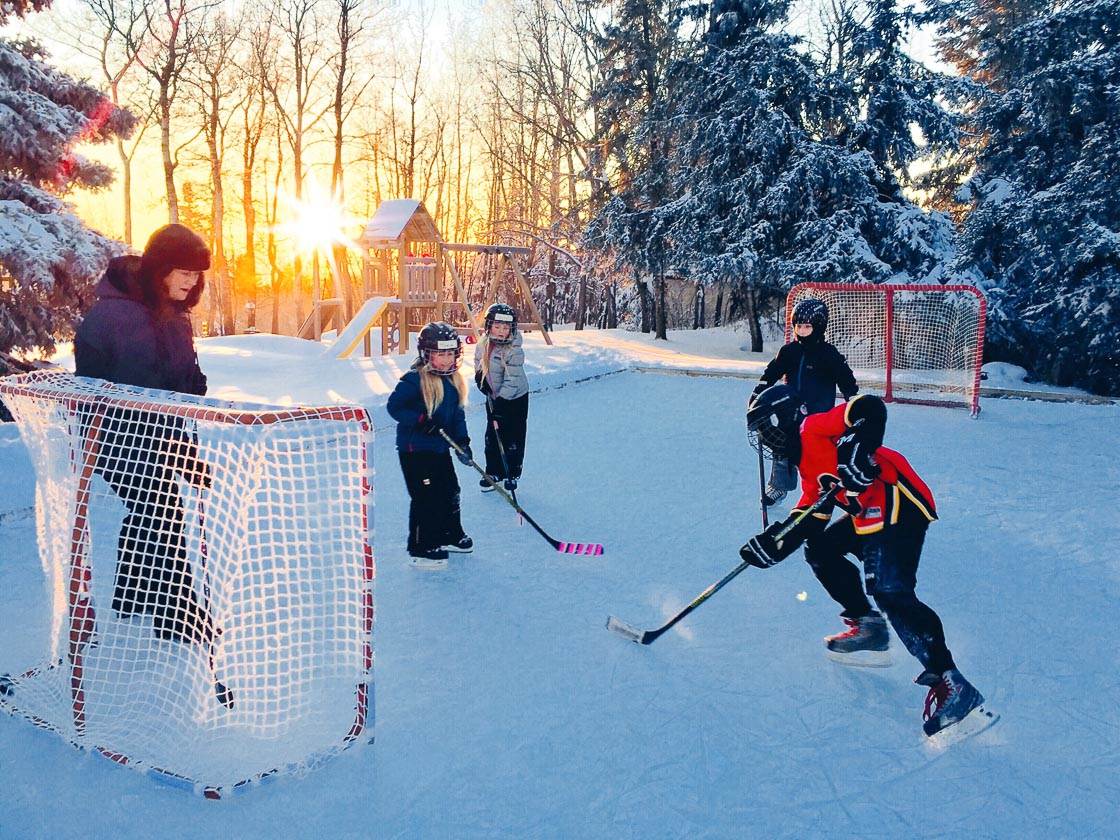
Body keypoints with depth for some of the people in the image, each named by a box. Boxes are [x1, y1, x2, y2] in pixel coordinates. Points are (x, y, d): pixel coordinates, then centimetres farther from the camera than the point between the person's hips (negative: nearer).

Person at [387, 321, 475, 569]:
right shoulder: (414, 380, -17)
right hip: (415, 449, -8)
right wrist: (421, 420, -25)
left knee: (450, 491, 18)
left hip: (440, 448, 8)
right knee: (426, 498, -5)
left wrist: (462, 440, 2)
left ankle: (451, 535, 37)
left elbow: (457, 414, 13)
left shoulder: (454, 381, 8)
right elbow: (394, 406, -18)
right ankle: (421, 549, 7)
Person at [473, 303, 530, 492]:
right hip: (493, 397, 6)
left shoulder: (514, 351, -26)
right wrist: (481, 378, -5)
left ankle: (512, 474, 21)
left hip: (515, 398, -6)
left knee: (513, 438, 3)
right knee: (492, 435, 12)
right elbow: (479, 363, 13)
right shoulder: (484, 343, -6)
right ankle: (494, 472, 26)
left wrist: (500, 402, -30)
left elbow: (512, 381, -27)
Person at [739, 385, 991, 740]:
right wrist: (772, 543, 6)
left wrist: (857, 449, -34)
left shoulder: (813, 429, -7)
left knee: (891, 593, -20)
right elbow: (811, 518, 16)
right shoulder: (806, 462, 21)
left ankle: (949, 683, -19)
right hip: (869, 515, 11)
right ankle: (866, 626, 22)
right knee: (820, 548, 19)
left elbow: (870, 408, -20)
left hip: (898, 505, -11)